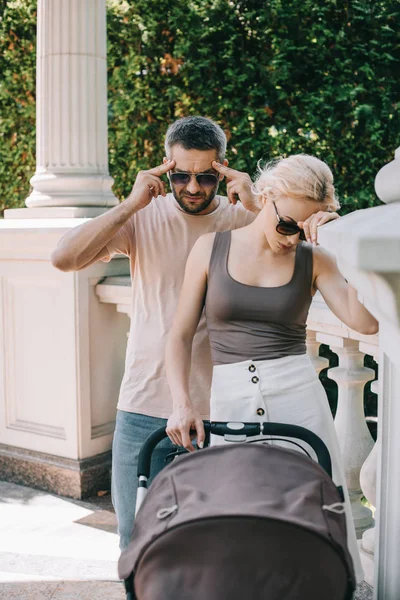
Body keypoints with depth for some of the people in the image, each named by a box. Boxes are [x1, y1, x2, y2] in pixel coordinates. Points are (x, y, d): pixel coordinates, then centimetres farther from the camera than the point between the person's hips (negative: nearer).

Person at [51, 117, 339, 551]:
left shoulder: (245, 220, -1)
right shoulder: (144, 217, 0)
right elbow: (64, 259, -11)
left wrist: (256, 207, -22)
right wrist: (131, 204, -16)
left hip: (220, 410, -1)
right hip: (144, 406, 1)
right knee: (136, 538, 11)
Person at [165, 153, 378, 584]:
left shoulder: (313, 260, 4)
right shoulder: (211, 248, 4)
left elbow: (366, 322, -11)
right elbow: (181, 334, 4)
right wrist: (182, 403, -9)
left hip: (298, 395, 0)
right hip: (229, 402, 0)